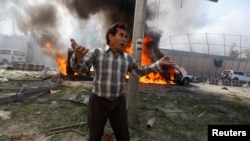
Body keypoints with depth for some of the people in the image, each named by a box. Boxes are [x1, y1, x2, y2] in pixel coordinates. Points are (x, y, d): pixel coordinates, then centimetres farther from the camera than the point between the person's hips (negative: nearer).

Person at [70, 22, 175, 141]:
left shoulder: (128, 58, 2)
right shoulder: (96, 53, -9)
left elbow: (140, 71, 16)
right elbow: (80, 68, -18)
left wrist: (158, 64, 6)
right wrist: (78, 56, -41)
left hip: (118, 102, 3)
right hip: (98, 101, -2)